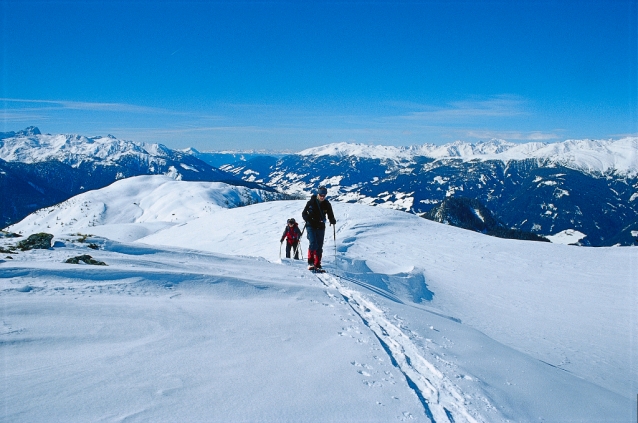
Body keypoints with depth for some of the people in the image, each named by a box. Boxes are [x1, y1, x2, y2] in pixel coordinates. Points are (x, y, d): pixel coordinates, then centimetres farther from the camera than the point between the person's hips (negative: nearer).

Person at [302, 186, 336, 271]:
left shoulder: (327, 204, 1)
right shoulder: (311, 202, -4)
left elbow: (330, 215, 6)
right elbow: (304, 214, 0)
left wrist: (333, 221, -16)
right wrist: (308, 219, -20)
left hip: (321, 227, 3)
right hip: (311, 226, -3)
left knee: (319, 246, 4)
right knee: (313, 244, -18)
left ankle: (317, 265, 11)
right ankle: (310, 263, -13)